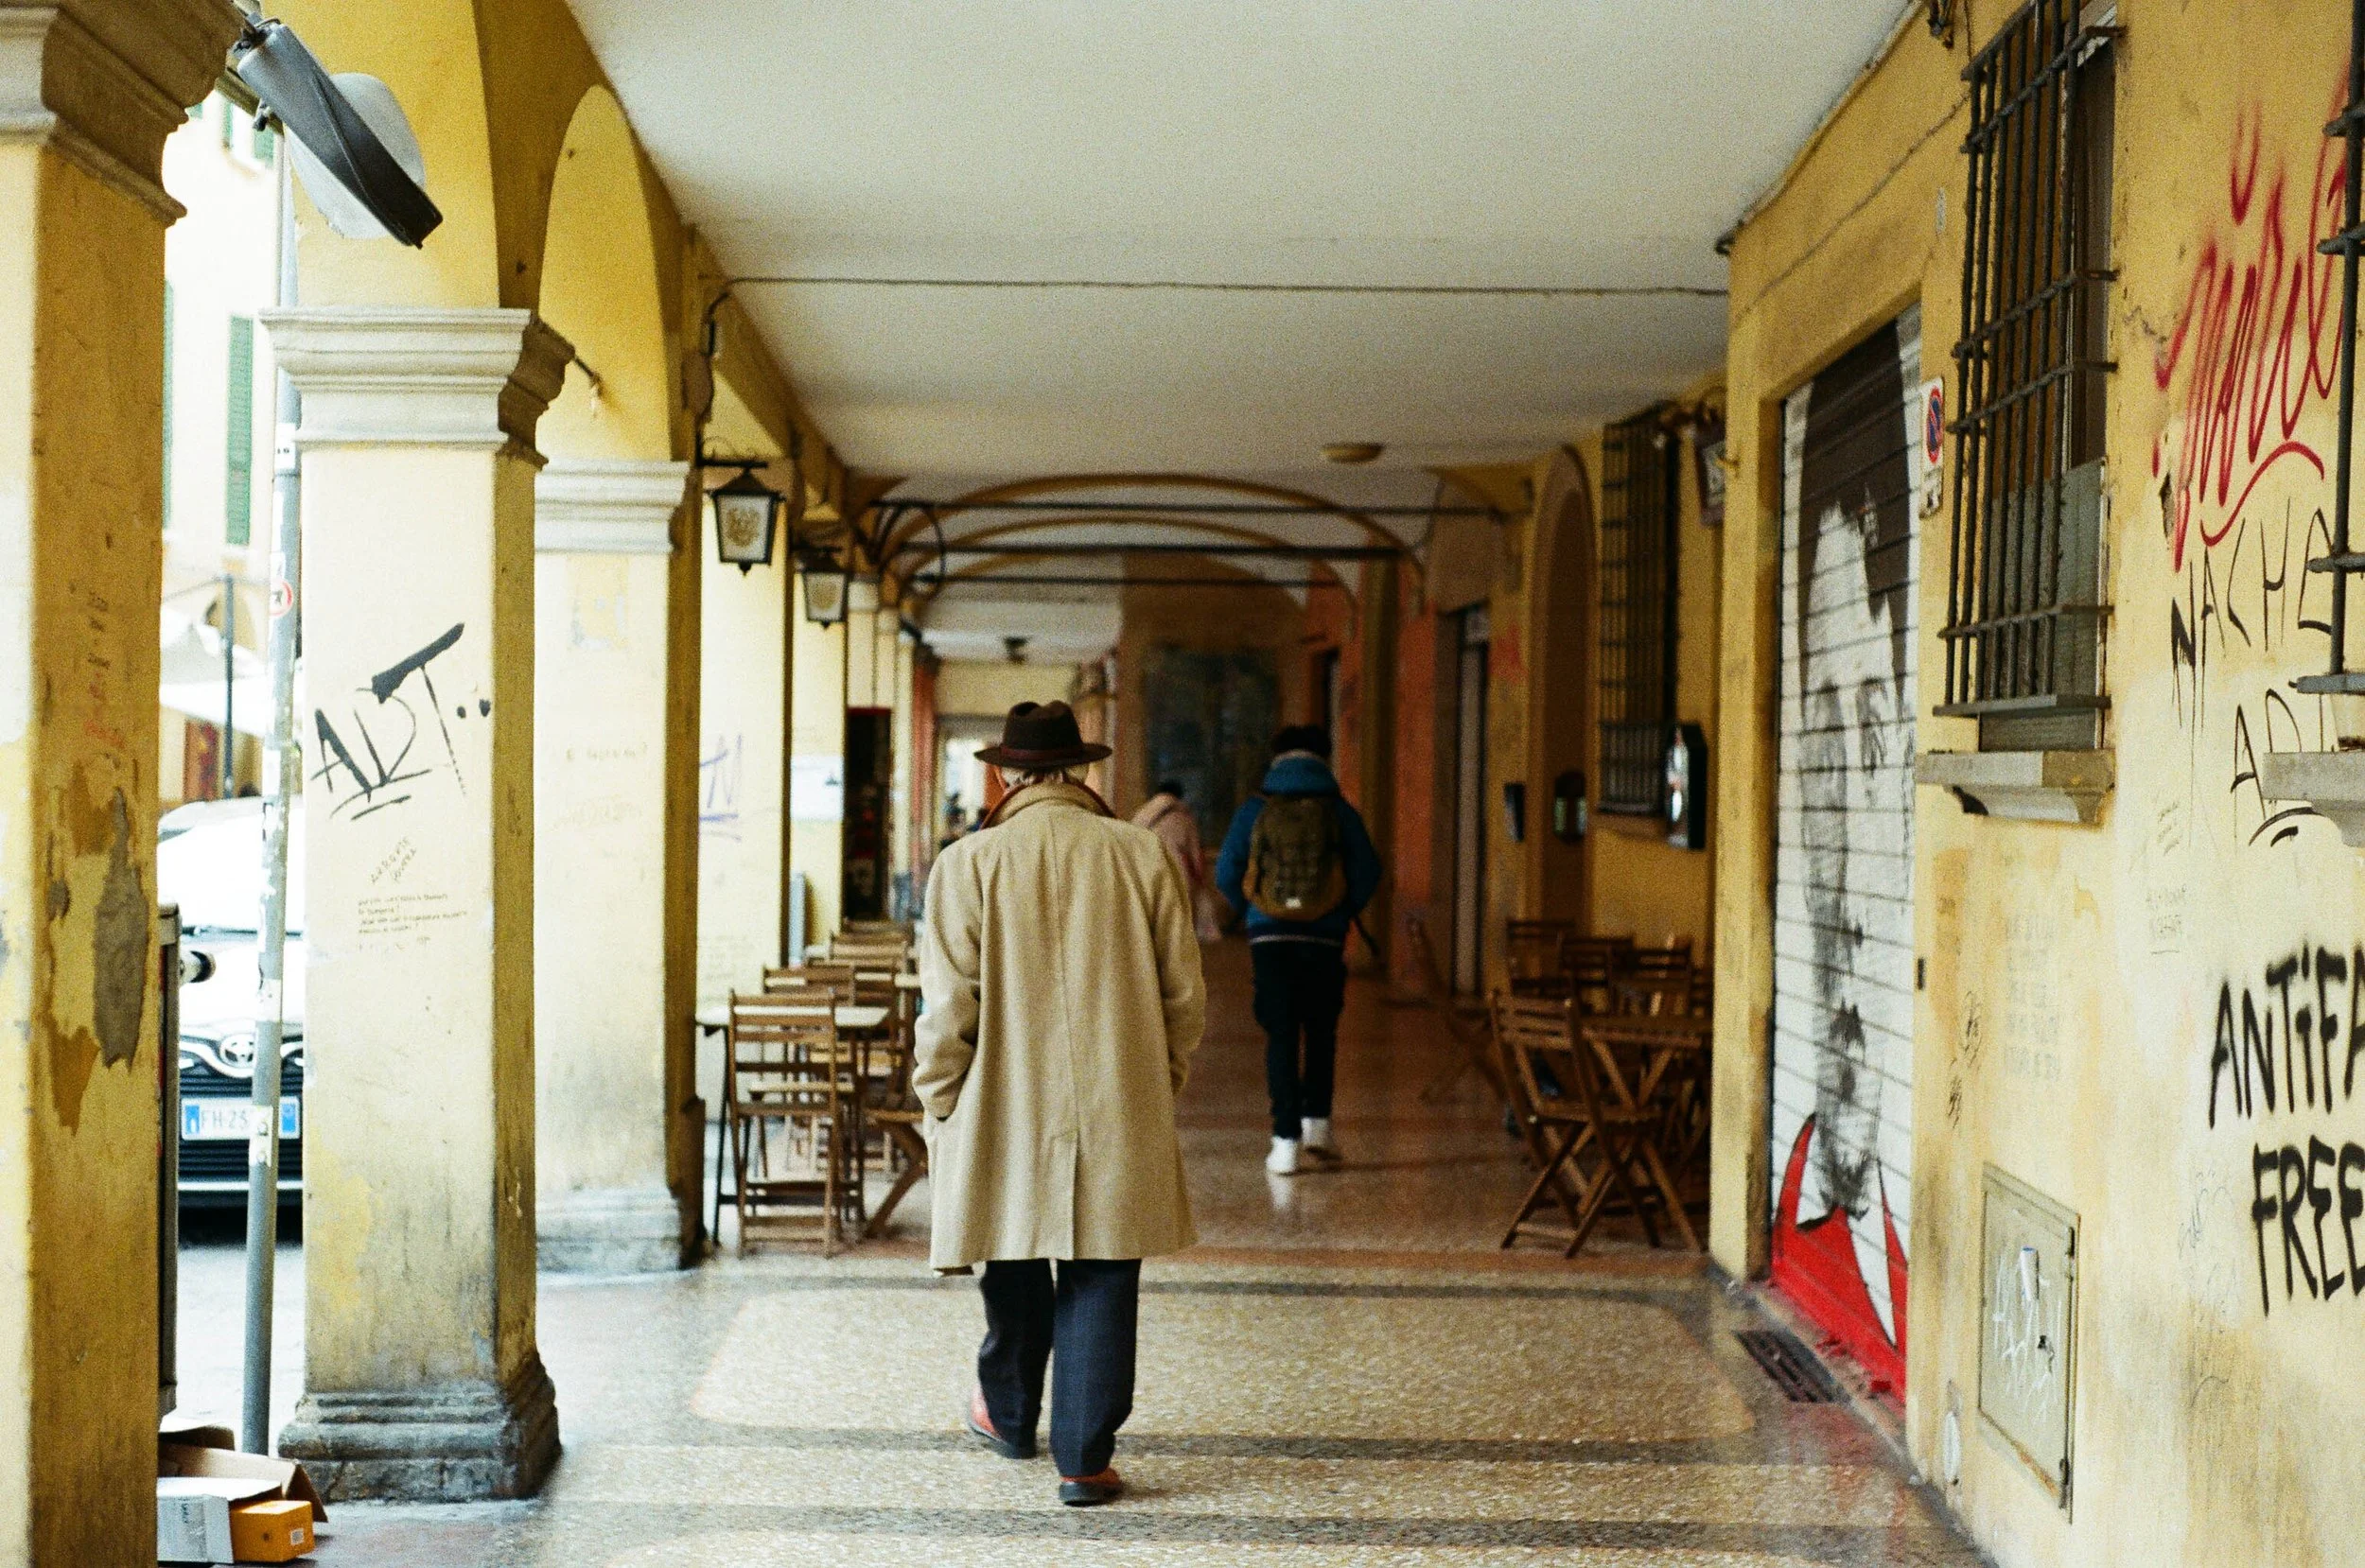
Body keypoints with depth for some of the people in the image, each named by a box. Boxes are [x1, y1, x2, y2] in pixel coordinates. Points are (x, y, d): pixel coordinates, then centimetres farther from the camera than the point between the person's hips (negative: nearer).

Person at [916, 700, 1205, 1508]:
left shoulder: (967, 864, -7)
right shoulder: (1144, 856, -2)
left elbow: (947, 1008, -7)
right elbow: (1185, 993, 4)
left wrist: (940, 1109, 5)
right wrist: (1161, 1081, 18)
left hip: (1004, 1116, 0)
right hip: (1121, 1120, 0)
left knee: (1014, 1274, 17)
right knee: (1101, 1283, 5)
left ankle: (1010, 1415, 37)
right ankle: (1085, 1458, 5)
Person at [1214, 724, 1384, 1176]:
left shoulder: (1254, 812, -1)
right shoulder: (1341, 814, -2)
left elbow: (1226, 875, 0)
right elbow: (1368, 875, -4)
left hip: (1270, 938, 0)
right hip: (1325, 940, 0)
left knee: (1281, 1037, 5)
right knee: (1321, 1032, 18)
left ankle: (1287, 1141, 0)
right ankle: (1317, 1121, 9)